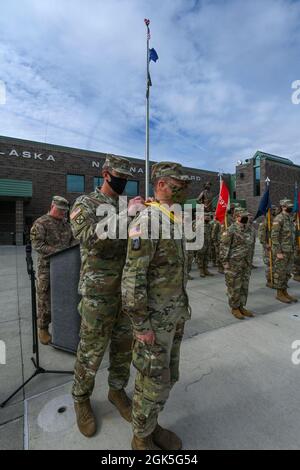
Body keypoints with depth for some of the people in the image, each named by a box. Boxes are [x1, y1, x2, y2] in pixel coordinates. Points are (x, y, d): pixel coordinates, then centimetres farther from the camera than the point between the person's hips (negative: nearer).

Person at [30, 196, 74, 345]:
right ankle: (43, 328, 21)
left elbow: (72, 239, 16)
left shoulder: (66, 223, 11)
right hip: (47, 267, -5)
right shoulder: (41, 223, -8)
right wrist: (57, 252, -21)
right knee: (45, 298, 4)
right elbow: (37, 244, -15)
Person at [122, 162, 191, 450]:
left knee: (167, 376, 22)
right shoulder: (147, 221, -22)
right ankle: (142, 439, 36)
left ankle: (151, 426, 45)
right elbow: (132, 277, -24)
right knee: (152, 382, 9)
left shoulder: (173, 221, 9)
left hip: (173, 314, 9)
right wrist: (141, 325, -20)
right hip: (153, 318, -9)